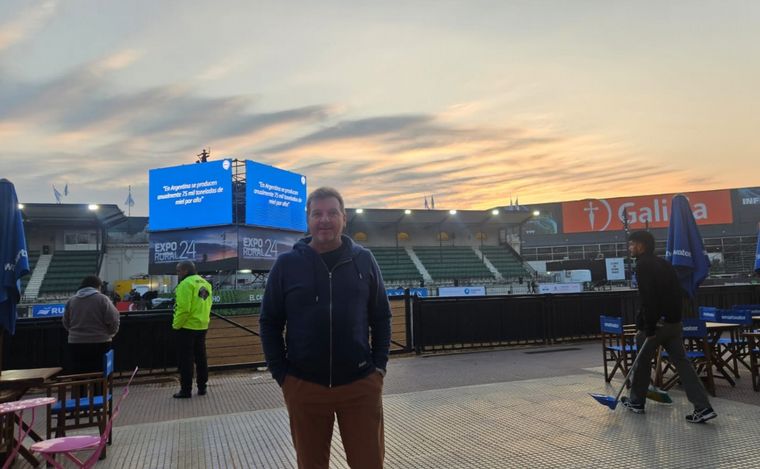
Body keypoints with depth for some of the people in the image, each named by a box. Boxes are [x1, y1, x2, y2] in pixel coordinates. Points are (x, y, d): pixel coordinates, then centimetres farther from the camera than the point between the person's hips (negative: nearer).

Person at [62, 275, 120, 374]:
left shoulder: (71, 301, 7)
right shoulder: (102, 299, -6)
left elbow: (66, 324, 14)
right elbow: (113, 320, -9)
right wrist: (111, 333, 10)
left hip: (75, 345, 3)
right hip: (100, 344, -3)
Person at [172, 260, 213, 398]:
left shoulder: (186, 284, -16)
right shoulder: (205, 283, 11)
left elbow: (183, 308, -22)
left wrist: (176, 325, -11)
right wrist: (202, 320, 13)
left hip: (187, 327, -8)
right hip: (202, 326, 8)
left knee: (185, 360, 1)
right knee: (200, 358, 14)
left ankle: (186, 390, 6)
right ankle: (202, 387, 20)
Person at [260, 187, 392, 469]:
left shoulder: (364, 260, 1)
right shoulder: (286, 264, -2)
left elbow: (381, 317, 8)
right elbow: (269, 323, 3)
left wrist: (379, 366, 1)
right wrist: (281, 375, -2)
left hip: (361, 385, 1)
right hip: (303, 387, 0)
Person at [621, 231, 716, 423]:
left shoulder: (643, 265, -12)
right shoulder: (664, 263, 16)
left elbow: (648, 298, -20)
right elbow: (677, 293, 18)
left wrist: (648, 328, -19)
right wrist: (674, 315, 19)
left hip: (655, 322, -8)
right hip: (673, 321, 8)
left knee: (642, 361, 8)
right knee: (681, 362, 4)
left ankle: (636, 402, 21)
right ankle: (703, 407, -2)